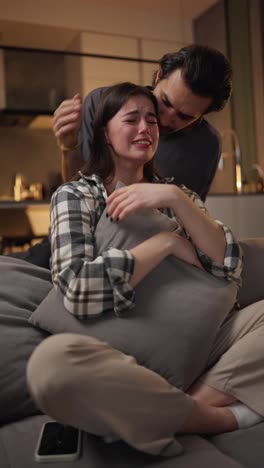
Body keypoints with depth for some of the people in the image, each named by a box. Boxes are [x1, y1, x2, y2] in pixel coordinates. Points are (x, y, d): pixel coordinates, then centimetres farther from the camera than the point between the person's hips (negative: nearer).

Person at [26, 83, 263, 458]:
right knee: (51, 360, -36)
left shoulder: (175, 191, 14)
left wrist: (175, 198, -13)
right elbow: (79, 290, -18)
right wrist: (167, 242, -11)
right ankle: (221, 418, -18)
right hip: (119, 351, -2)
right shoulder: (75, 195, 1)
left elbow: (230, 267, -1)